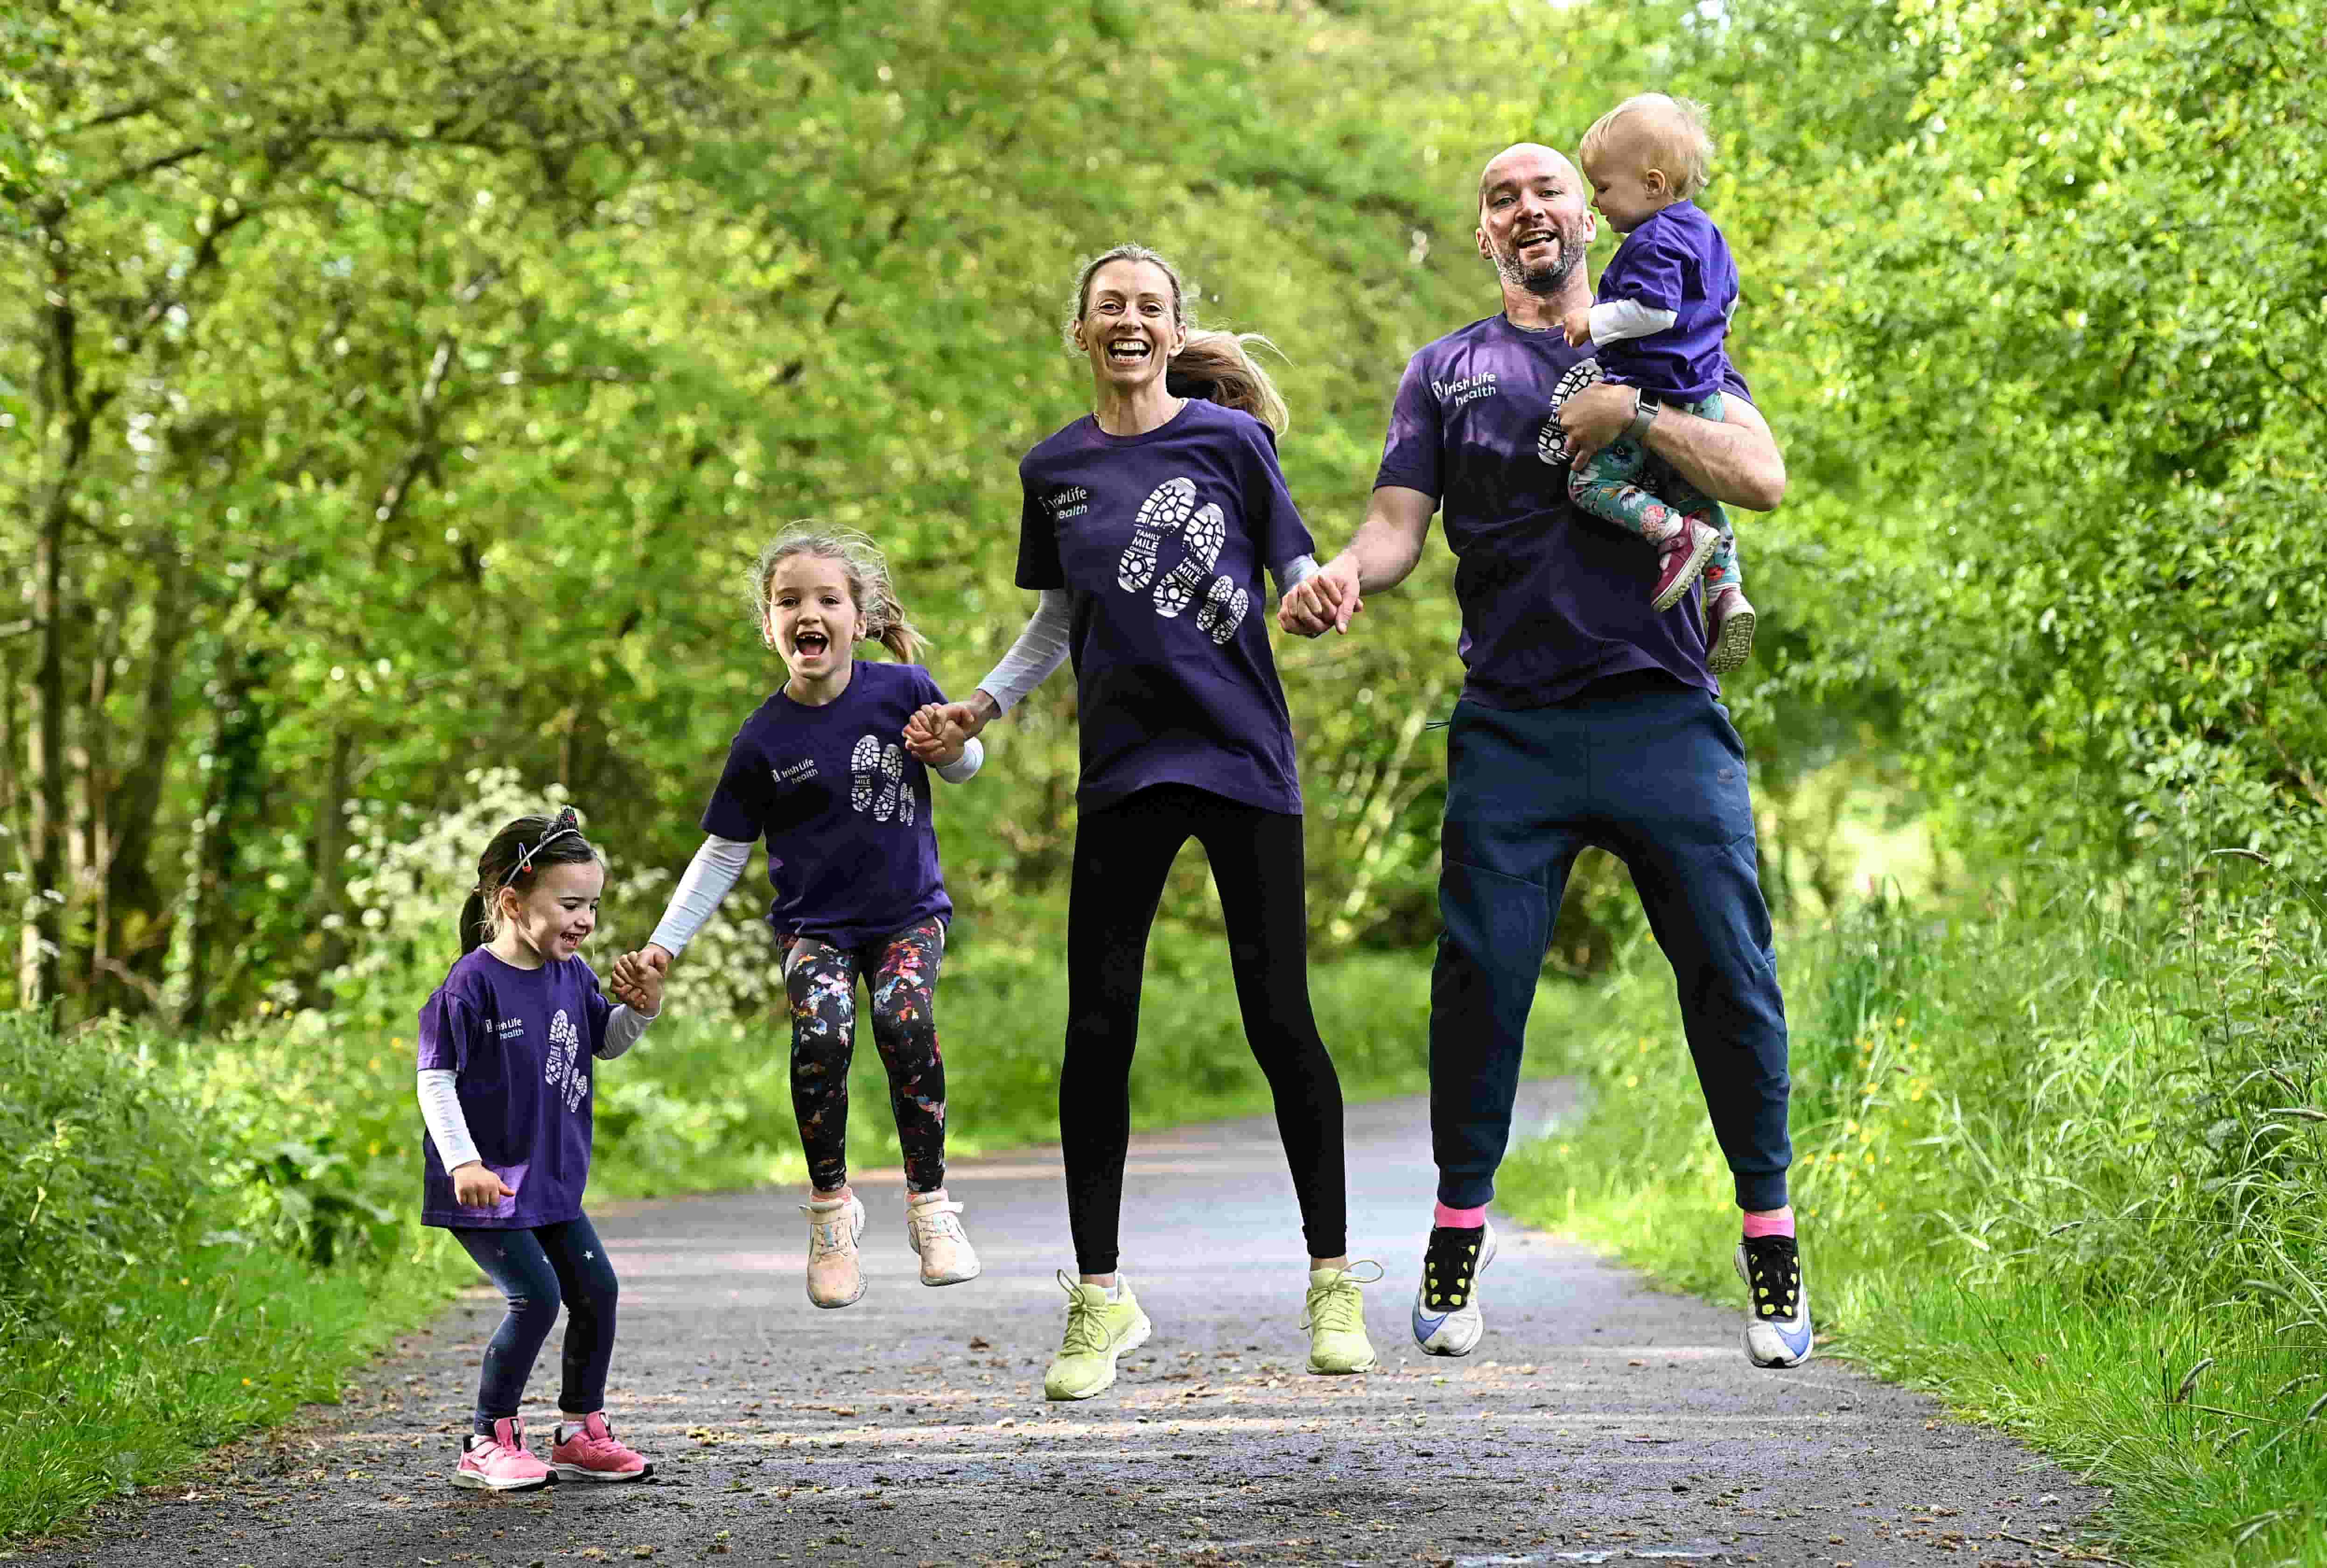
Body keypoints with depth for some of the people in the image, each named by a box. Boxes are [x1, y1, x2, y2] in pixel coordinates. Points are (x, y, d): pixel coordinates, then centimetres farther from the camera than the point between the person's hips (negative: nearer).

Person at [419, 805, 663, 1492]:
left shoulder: (572, 975, 3)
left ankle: (581, 1433, 22)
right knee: (537, 1296, -14)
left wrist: (641, 1009, 0)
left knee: (596, 1289, 6)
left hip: (551, 1178, 8)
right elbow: (435, 1079, -18)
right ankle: (489, 1442, 1)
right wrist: (463, 1162, -26)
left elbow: (605, 1043, 21)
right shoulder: (473, 983, -18)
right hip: (485, 1183, -8)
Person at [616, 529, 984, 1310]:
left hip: (907, 909, 0)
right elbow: (724, 852, 2)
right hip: (814, 919, 0)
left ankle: (930, 1205, -8)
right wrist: (664, 944, -2)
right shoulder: (765, 739, -6)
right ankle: (830, 1205, -4)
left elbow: (967, 764, 13)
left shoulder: (902, 690, -6)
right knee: (821, 1033, -26)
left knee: (905, 1021, -26)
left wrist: (951, 748, -12)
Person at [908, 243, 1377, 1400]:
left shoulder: (1228, 438, 1)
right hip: (1124, 766, 2)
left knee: (1279, 1020, -2)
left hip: (1242, 753, -2)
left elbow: (1296, 576, 4)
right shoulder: (1054, 469, 10)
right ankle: (1099, 1296, 9)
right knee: (1097, 1028, -2)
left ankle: (1333, 1282, 10)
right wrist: (981, 707, 5)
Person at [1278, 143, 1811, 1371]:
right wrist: (1338, 577, -16)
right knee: (1481, 971, -7)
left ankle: (1769, 1237, 7)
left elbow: (1762, 476, 1)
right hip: (1513, 727, 0)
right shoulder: (1446, 372, 17)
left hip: (1665, 715, 0)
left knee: (1730, 971, -4)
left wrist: (1629, 417, -10)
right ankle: (1459, 1230, 8)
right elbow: (1398, 527, 5)